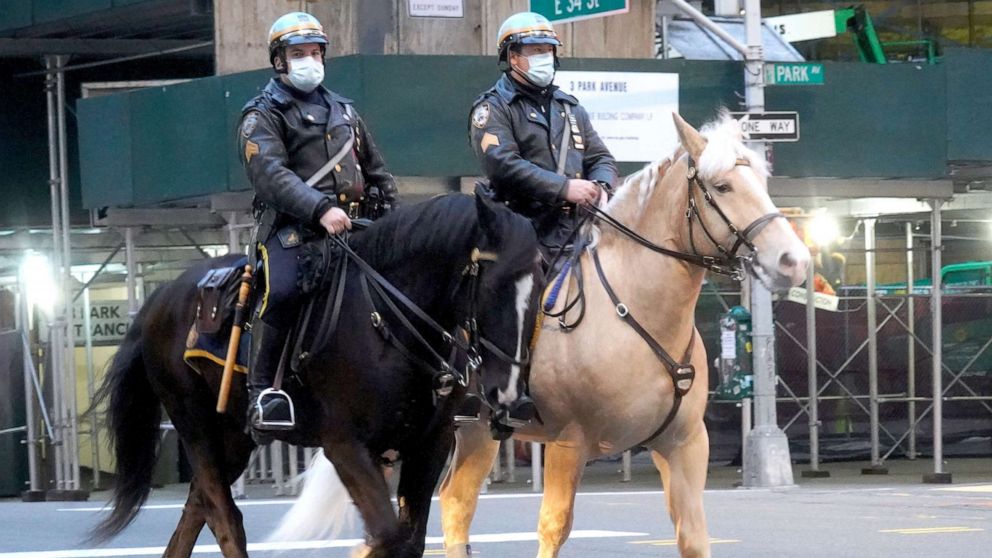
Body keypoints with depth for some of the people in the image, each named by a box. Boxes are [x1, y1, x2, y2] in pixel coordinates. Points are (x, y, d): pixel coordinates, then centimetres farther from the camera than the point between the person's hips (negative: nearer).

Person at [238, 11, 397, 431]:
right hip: (292, 227, -6)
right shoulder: (262, 116, 4)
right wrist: (320, 210, -27)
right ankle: (260, 392, -25)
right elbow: (271, 174, -14)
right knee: (283, 291, -30)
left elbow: (376, 172, 31)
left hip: (350, 224, 6)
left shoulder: (343, 110, 25)